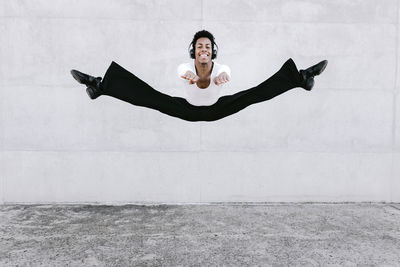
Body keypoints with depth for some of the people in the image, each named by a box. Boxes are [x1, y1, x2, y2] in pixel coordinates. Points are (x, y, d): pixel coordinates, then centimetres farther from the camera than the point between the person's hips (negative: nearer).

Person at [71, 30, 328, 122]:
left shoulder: (220, 67, -30)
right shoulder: (187, 67, -30)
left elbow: (226, 72, -55)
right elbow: (181, 70, -56)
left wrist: (222, 76, -81)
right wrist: (188, 75, -81)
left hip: (217, 109, 1)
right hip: (189, 109, 0)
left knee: (255, 93, -14)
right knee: (151, 97, -19)